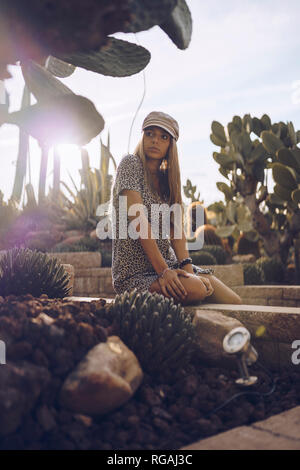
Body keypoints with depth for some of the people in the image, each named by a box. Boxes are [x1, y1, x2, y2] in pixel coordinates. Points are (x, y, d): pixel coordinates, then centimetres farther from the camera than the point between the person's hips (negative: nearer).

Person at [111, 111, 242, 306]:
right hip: (136, 273, -6)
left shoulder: (167, 178, 13)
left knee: (235, 302, -5)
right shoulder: (131, 164, -6)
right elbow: (139, 220, -18)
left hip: (169, 264, 6)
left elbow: (176, 228, 2)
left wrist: (187, 267, -14)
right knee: (195, 290, -32)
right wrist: (162, 271, -24)